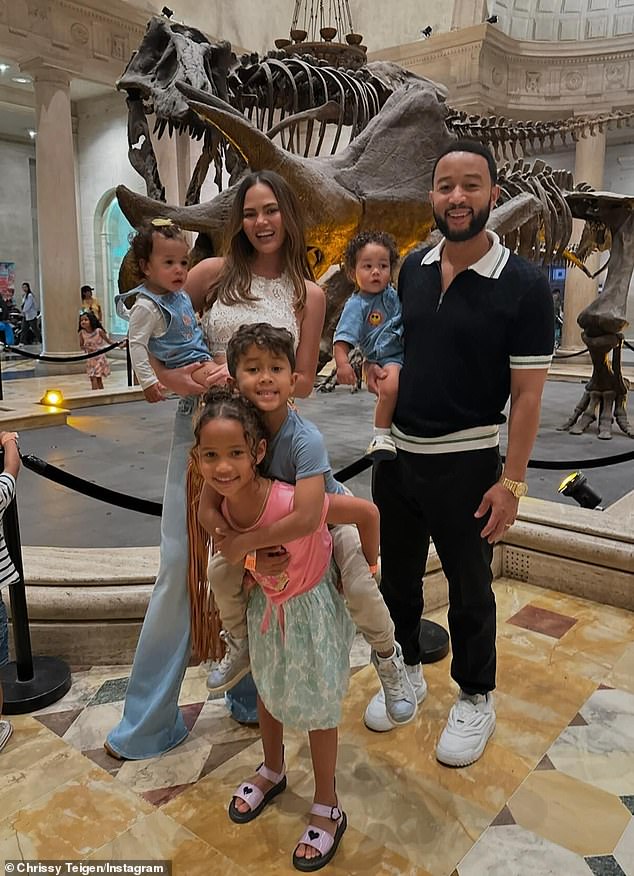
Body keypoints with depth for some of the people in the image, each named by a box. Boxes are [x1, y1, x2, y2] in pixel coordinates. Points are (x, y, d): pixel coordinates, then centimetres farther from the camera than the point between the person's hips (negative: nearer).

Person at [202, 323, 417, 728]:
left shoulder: (305, 439, -39)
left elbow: (306, 518, -47)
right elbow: (209, 509, -20)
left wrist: (245, 543, -38)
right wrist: (258, 554, -32)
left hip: (331, 516, -4)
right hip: (268, 519, 4)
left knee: (361, 588, -22)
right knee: (220, 571, -7)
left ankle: (388, 657, 12)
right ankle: (240, 644, 25)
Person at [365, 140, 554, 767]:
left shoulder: (523, 286, -12)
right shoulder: (412, 268, 3)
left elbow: (527, 393, -12)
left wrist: (511, 481, -15)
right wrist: (379, 366, -3)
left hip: (464, 462, -5)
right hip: (397, 451, 5)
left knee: (469, 588, 13)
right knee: (397, 574, 19)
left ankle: (475, 698, 36)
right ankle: (405, 670, 43)